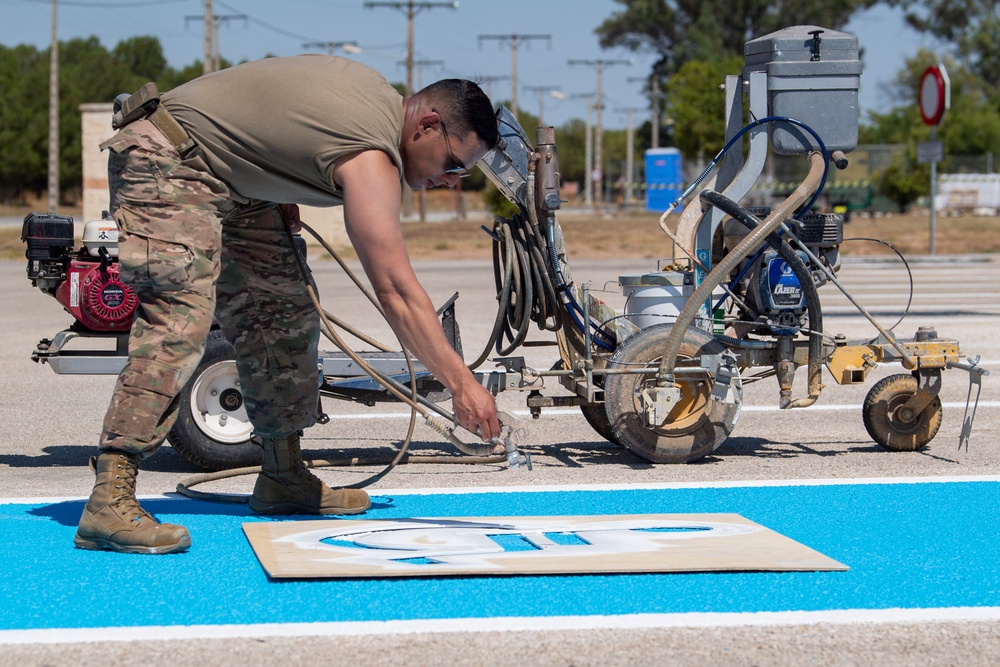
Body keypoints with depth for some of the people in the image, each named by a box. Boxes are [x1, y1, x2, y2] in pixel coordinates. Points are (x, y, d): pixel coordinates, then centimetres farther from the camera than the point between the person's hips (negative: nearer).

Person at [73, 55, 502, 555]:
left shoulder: (378, 95, 5)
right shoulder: (370, 157, -24)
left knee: (285, 315, 9)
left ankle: (283, 478, 17)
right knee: (180, 321, -26)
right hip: (165, 160, -11)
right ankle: (109, 502, -31)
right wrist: (460, 384, -30)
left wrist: (283, 204, 12)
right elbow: (396, 293, -30)